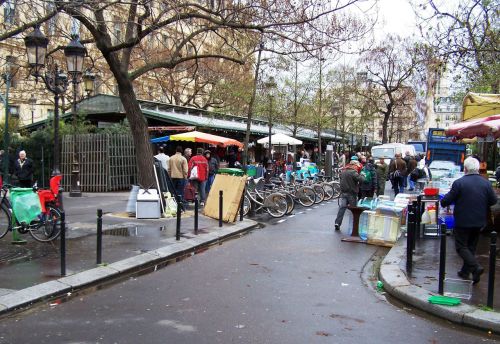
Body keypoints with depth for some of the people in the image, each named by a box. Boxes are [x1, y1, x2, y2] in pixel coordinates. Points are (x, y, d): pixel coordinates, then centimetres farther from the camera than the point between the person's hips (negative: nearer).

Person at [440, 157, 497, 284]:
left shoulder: (459, 183, -16)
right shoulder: (486, 183, -2)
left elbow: (446, 201, -12)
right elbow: (493, 201, 5)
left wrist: (443, 202, 11)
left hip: (463, 221, -5)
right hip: (479, 221, 5)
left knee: (461, 246, 4)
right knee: (471, 246, 17)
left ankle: (475, 267, -15)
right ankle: (465, 272, 24)